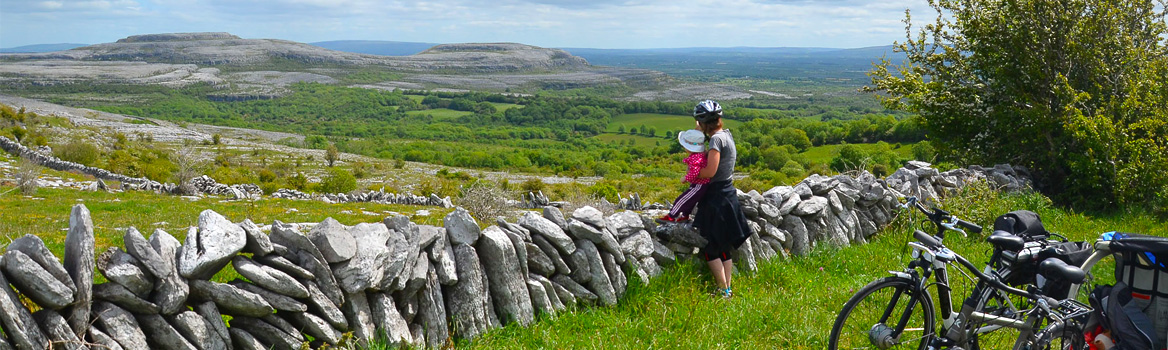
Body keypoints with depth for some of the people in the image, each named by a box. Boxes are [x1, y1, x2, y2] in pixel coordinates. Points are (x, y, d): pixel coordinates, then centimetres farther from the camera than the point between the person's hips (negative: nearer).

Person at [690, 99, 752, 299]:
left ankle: (723, 291, -2)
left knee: (710, 247, -3)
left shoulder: (717, 138, -17)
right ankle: (728, 289, 19)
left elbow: (710, 172, -22)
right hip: (727, 193, 9)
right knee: (724, 247, 14)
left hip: (717, 197, -9)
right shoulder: (726, 134, 11)